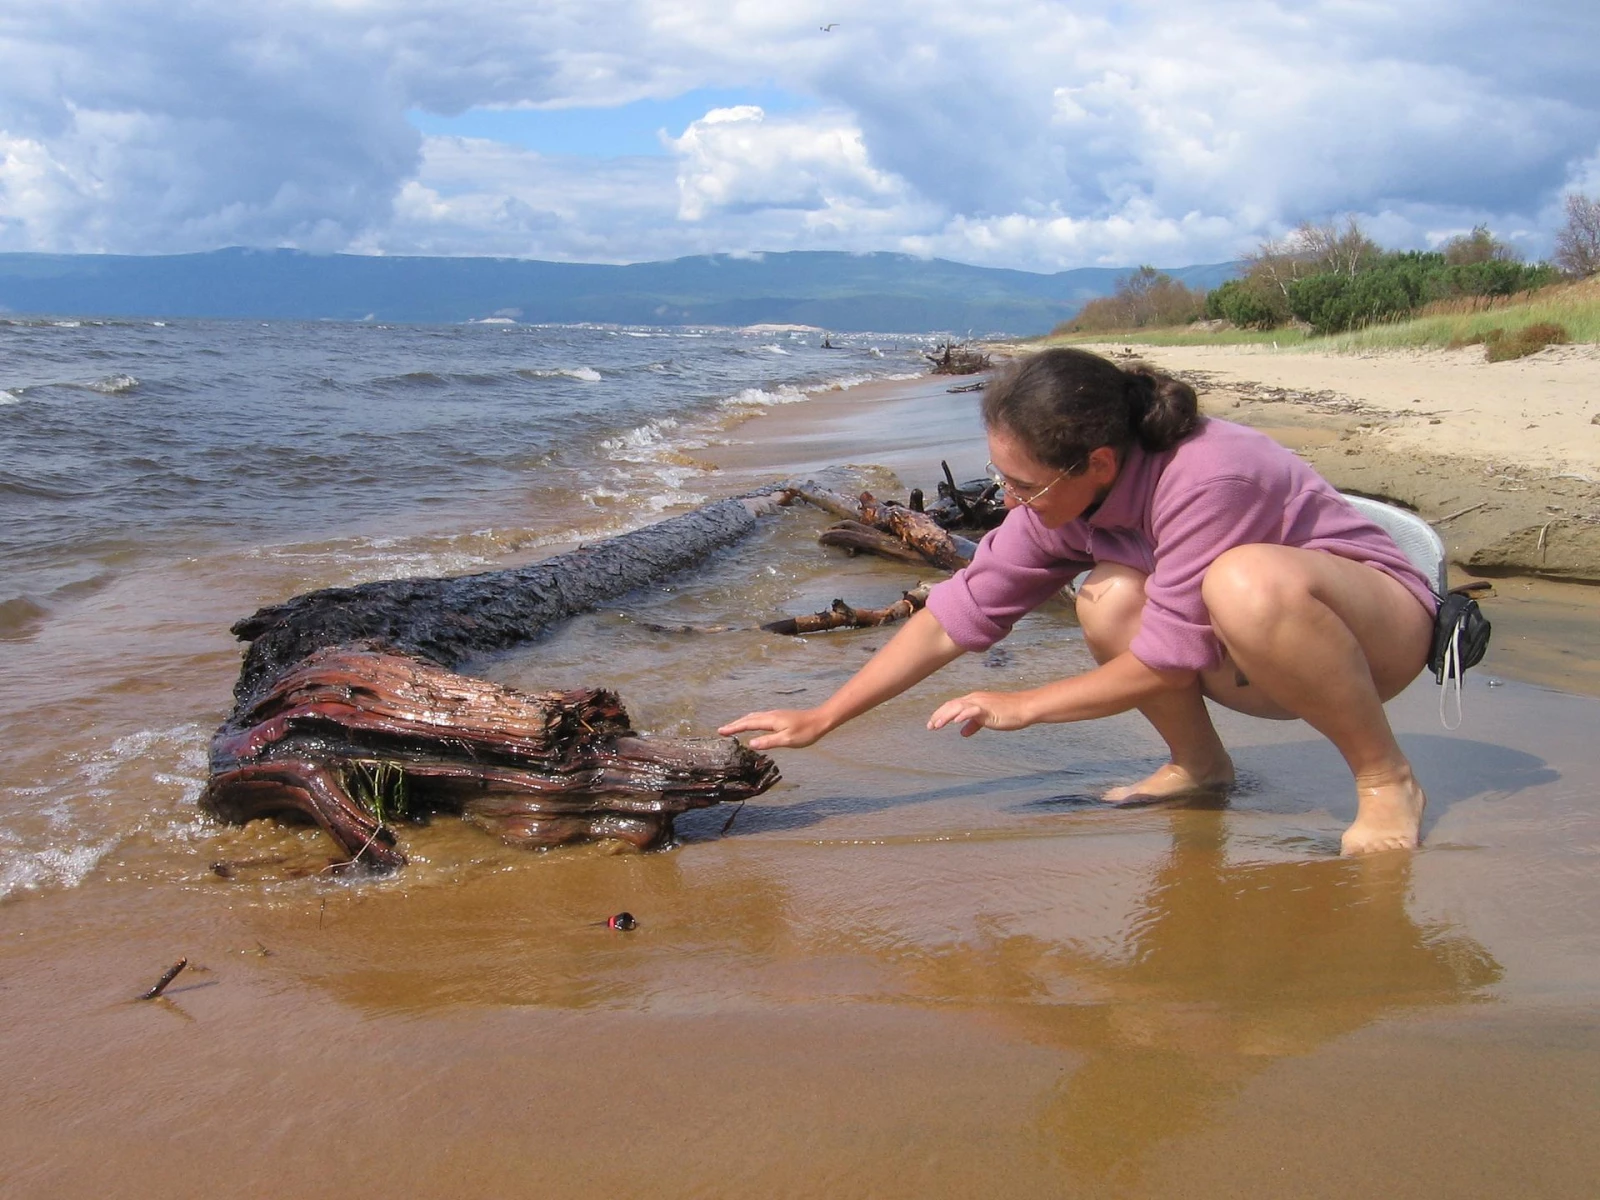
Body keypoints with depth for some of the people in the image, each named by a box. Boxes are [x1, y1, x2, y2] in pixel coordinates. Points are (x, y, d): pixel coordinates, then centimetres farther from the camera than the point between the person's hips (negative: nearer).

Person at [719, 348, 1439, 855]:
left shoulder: (1204, 480, -33)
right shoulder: (1062, 501, -10)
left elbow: (1167, 660, -27)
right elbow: (956, 614, -8)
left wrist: (1023, 706, -17)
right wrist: (821, 719, -11)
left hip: (1386, 622, -6)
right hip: (1264, 664, 6)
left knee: (1247, 581, -38)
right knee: (1109, 601, -20)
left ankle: (1386, 781, -18)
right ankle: (1198, 766, 3)